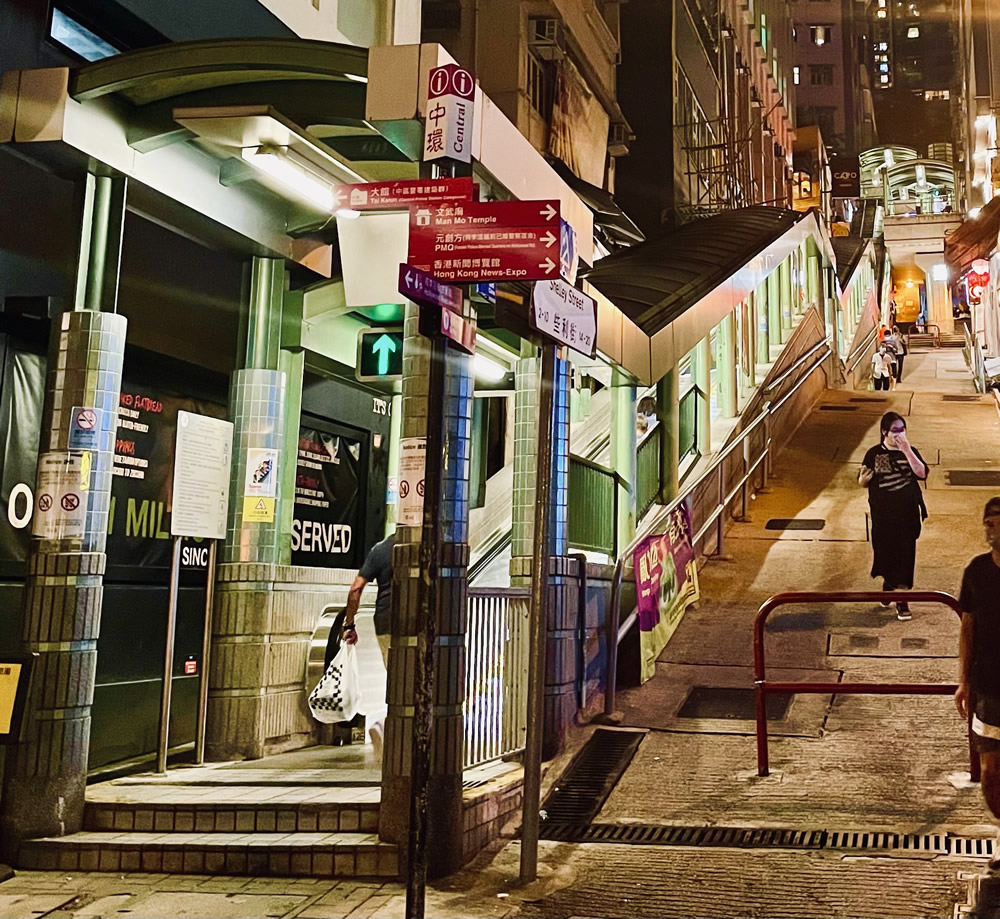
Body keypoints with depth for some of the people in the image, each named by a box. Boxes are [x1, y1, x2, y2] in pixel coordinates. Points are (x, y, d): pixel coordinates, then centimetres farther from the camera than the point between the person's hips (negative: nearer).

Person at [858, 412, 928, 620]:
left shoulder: (910, 452, 1)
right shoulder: (874, 453, -1)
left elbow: (922, 473, -16)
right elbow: (862, 482, 4)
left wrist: (907, 451, -23)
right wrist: (865, 476, -19)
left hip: (907, 514, 0)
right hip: (882, 514, 0)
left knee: (904, 555, 1)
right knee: (884, 551, 8)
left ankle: (902, 599, 7)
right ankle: (888, 584, 35)